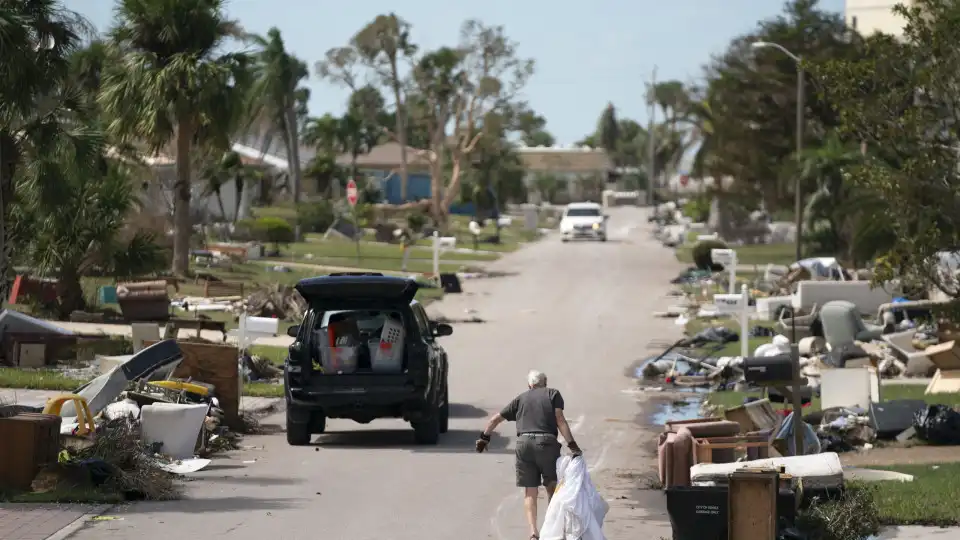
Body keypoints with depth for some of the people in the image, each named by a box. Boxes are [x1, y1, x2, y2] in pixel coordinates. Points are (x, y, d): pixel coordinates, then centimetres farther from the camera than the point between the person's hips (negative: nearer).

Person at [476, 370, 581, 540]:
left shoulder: (521, 398, 19)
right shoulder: (553, 394, 12)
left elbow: (496, 419, 21)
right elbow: (560, 420, -2)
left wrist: (484, 437, 34)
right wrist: (572, 444, -7)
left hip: (524, 443, 2)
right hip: (547, 442, -2)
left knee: (529, 491, 6)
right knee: (552, 488, 13)